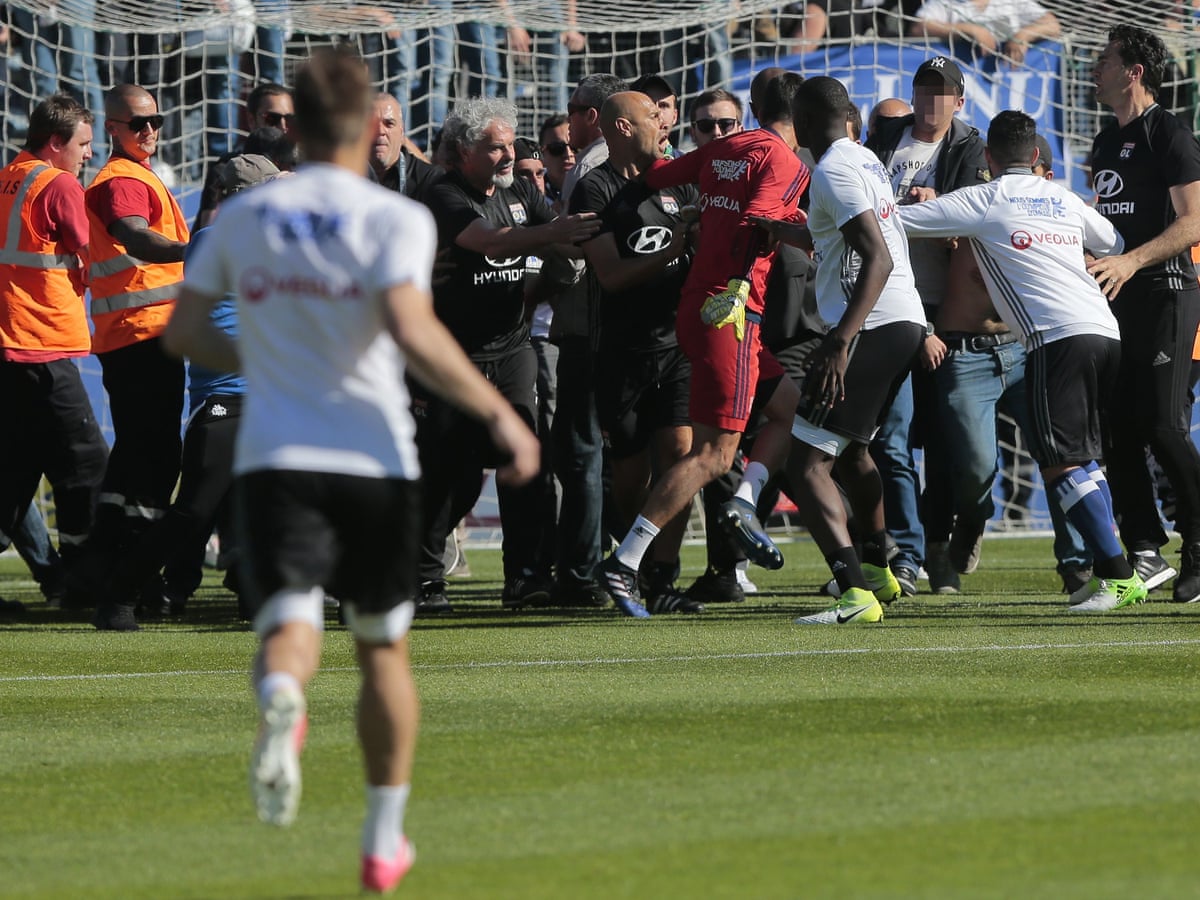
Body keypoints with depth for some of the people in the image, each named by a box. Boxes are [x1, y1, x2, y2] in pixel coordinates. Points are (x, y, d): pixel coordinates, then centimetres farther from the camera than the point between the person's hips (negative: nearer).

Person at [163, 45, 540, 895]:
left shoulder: (245, 216, 7)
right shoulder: (395, 218, -6)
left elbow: (184, 331, 13)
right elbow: (413, 333, -21)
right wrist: (500, 415, -14)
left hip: (274, 463, 1)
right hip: (374, 462, -1)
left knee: (290, 625, -10)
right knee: (384, 647, 16)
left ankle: (282, 699, -49)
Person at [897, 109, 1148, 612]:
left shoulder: (981, 201, 4)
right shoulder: (1063, 201, 20)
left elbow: (894, 222, 5)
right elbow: (1117, 246, 35)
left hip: (1059, 337, -7)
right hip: (1108, 330, 7)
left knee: (1061, 462, -8)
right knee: (1081, 459, 15)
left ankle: (1118, 575, -16)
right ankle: (1107, 572, 10)